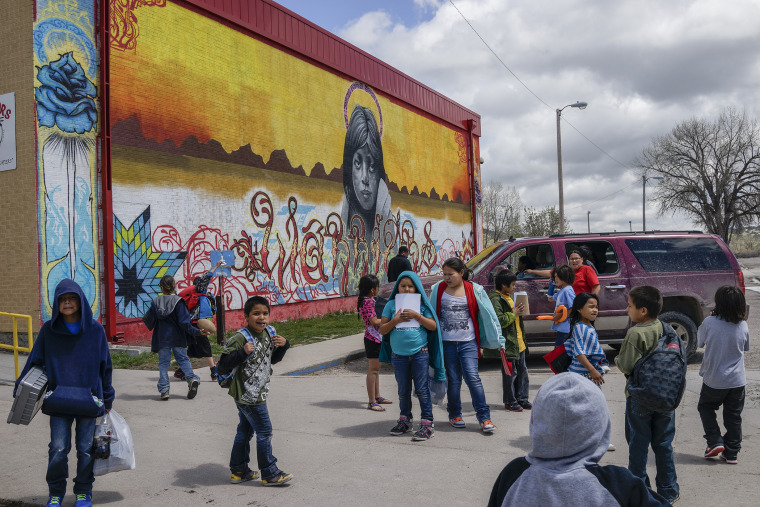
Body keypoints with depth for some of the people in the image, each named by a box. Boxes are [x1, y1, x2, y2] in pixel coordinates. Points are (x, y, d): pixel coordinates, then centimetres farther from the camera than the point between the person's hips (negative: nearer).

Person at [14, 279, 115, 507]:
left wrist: (107, 399, 8)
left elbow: (105, 366, 5)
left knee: (86, 448, 7)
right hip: (59, 401, 0)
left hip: (88, 400, 0)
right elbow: (34, 362, 8)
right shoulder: (48, 330, 1)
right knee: (58, 448, -1)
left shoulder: (95, 330, -1)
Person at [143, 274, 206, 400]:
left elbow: (148, 319, 2)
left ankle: (164, 390, 2)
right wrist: (197, 331, -9)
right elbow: (184, 322, -14)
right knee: (183, 359, 7)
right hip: (177, 338, -1)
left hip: (162, 338, 1)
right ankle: (192, 378, -14)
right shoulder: (178, 301, -8)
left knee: (163, 363, 7)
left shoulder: (156, 301, -1)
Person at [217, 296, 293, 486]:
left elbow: (274, 358, 19)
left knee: (245, 430, 18)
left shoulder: (269, 333, 3)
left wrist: (283, 345, -1)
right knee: (264, 431, -2)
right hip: (247, 395, -9)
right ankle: (270, 474, 10)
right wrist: (243, 352, -36)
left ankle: (238, 471, 31)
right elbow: (222, 367, -24)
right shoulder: (240, 338, -21)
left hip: (257, 393, 9)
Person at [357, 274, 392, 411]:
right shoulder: (368, 302, -18)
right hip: (373, 338, -11)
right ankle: (372, 402, -1)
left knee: (376, 369, 18)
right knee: (373, 370, -6)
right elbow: (374, 321, -23)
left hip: (375, 337, 11)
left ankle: (377, 397, 30)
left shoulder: (366, 300, 12)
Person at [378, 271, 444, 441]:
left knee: (422, 389, 0)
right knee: (403, 390, 14)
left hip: (420, 354, -2)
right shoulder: (391, 305, 3)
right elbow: (382, 330, 1)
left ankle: (427, 423, 6)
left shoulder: (422, 304, 1)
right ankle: (405, 420, 29)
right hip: (399, 355, 2)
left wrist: (417, 316, -16)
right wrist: (395, 320, -15)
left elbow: (433, 326, -5)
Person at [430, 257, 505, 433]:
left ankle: (484, 418, -3)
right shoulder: (437, 290, 5)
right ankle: (455, 415, 24)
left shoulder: (474, 290, 0)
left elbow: (488, 314, 2)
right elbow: (431, 315, 12)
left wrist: (498, 340, 2)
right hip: (447, 343, 2)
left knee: (472, 377, -10)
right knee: (453, 380, 8)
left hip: (468, 342, -2)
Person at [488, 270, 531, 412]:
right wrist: (513, 313, -15)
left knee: (522, 370, 13)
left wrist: (519, 311, 10)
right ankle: (510, 402, 9)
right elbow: (498, 321, -23)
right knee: (510, 373, -2)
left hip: (519, 342, 9)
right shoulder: (495, 299, -15)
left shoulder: (510, 296, 17)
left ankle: (522, 399, 23)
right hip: (508, 343, -9)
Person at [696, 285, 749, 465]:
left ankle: (715, 442, 11)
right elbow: (746, 348, 7)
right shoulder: (743, 326, -9)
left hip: (714, 380, -2)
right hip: (737, 381, 2)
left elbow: (700, 342, 0)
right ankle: (731, 453, 19)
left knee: (705, 407, 21)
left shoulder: (709, 323, -17)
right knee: (733, 416, 14)